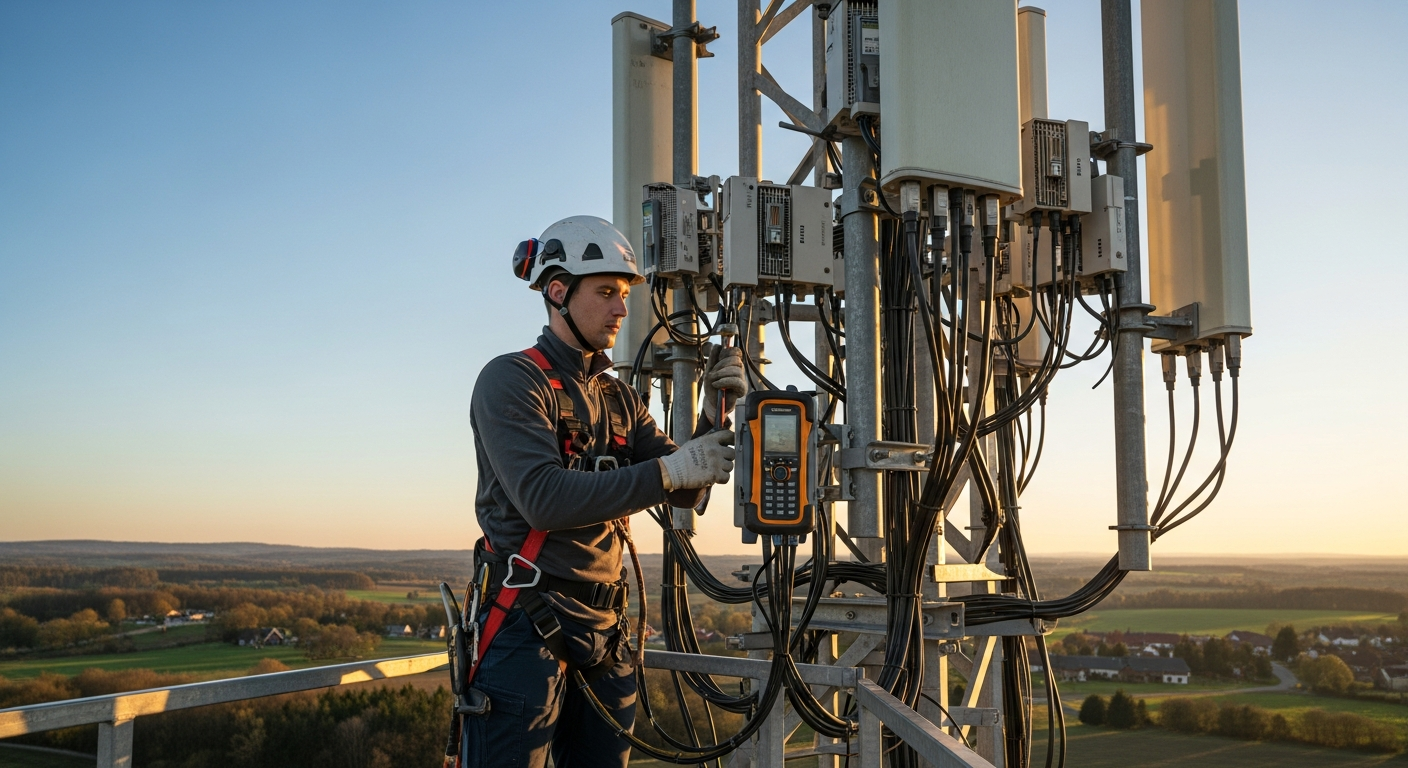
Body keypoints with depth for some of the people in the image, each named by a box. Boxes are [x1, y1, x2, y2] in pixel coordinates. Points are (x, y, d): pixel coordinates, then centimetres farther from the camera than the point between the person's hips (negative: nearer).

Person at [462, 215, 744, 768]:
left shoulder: (619, 398, 15)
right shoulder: (511, 380, -7)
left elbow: (684, 492, 9)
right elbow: (543, 499, -20)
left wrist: (715, 416, -8)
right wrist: (667, 469, -23)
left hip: (605, 623, 7)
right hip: (527, 620, -7)